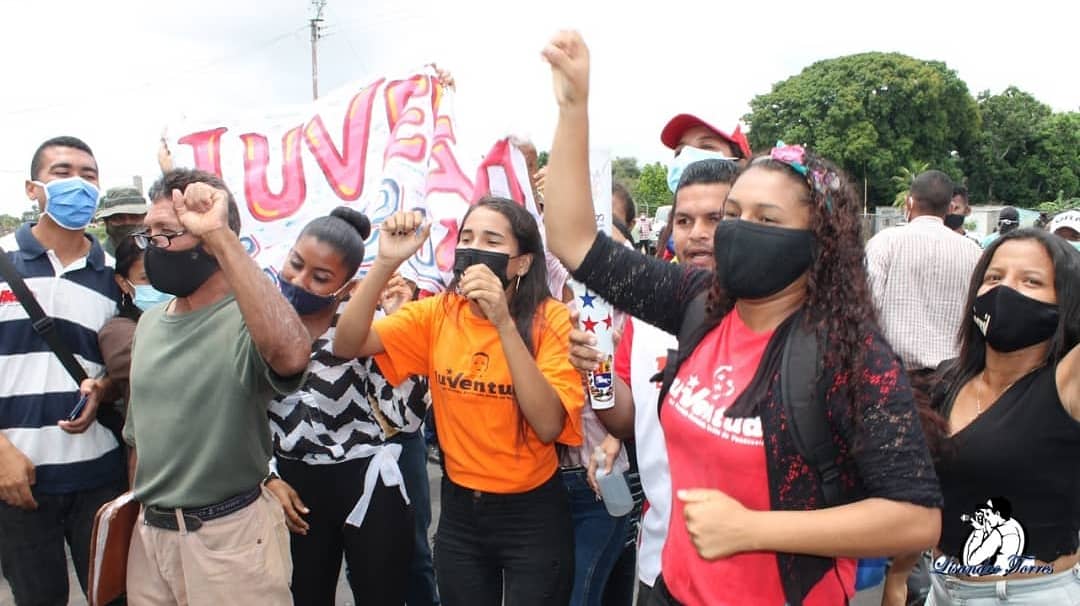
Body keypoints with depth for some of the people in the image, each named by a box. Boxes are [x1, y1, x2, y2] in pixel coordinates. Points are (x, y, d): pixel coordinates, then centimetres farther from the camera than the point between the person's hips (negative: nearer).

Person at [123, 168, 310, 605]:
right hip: (148, 531, 7)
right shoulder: (149, 322, 8)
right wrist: (143, 508, 21)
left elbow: (290, 356, -44)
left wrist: (220, 237, -41)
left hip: (230, 535, -7)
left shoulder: (245, 320, -18)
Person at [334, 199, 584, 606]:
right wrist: (386, 263, -27)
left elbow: (549, 426, -25)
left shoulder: (551, 320, -14)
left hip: (532, 513, -3)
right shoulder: (437, 314, -4)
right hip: (459, 508, 4)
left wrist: (505, 322, -32)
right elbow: (347, 345, -14)